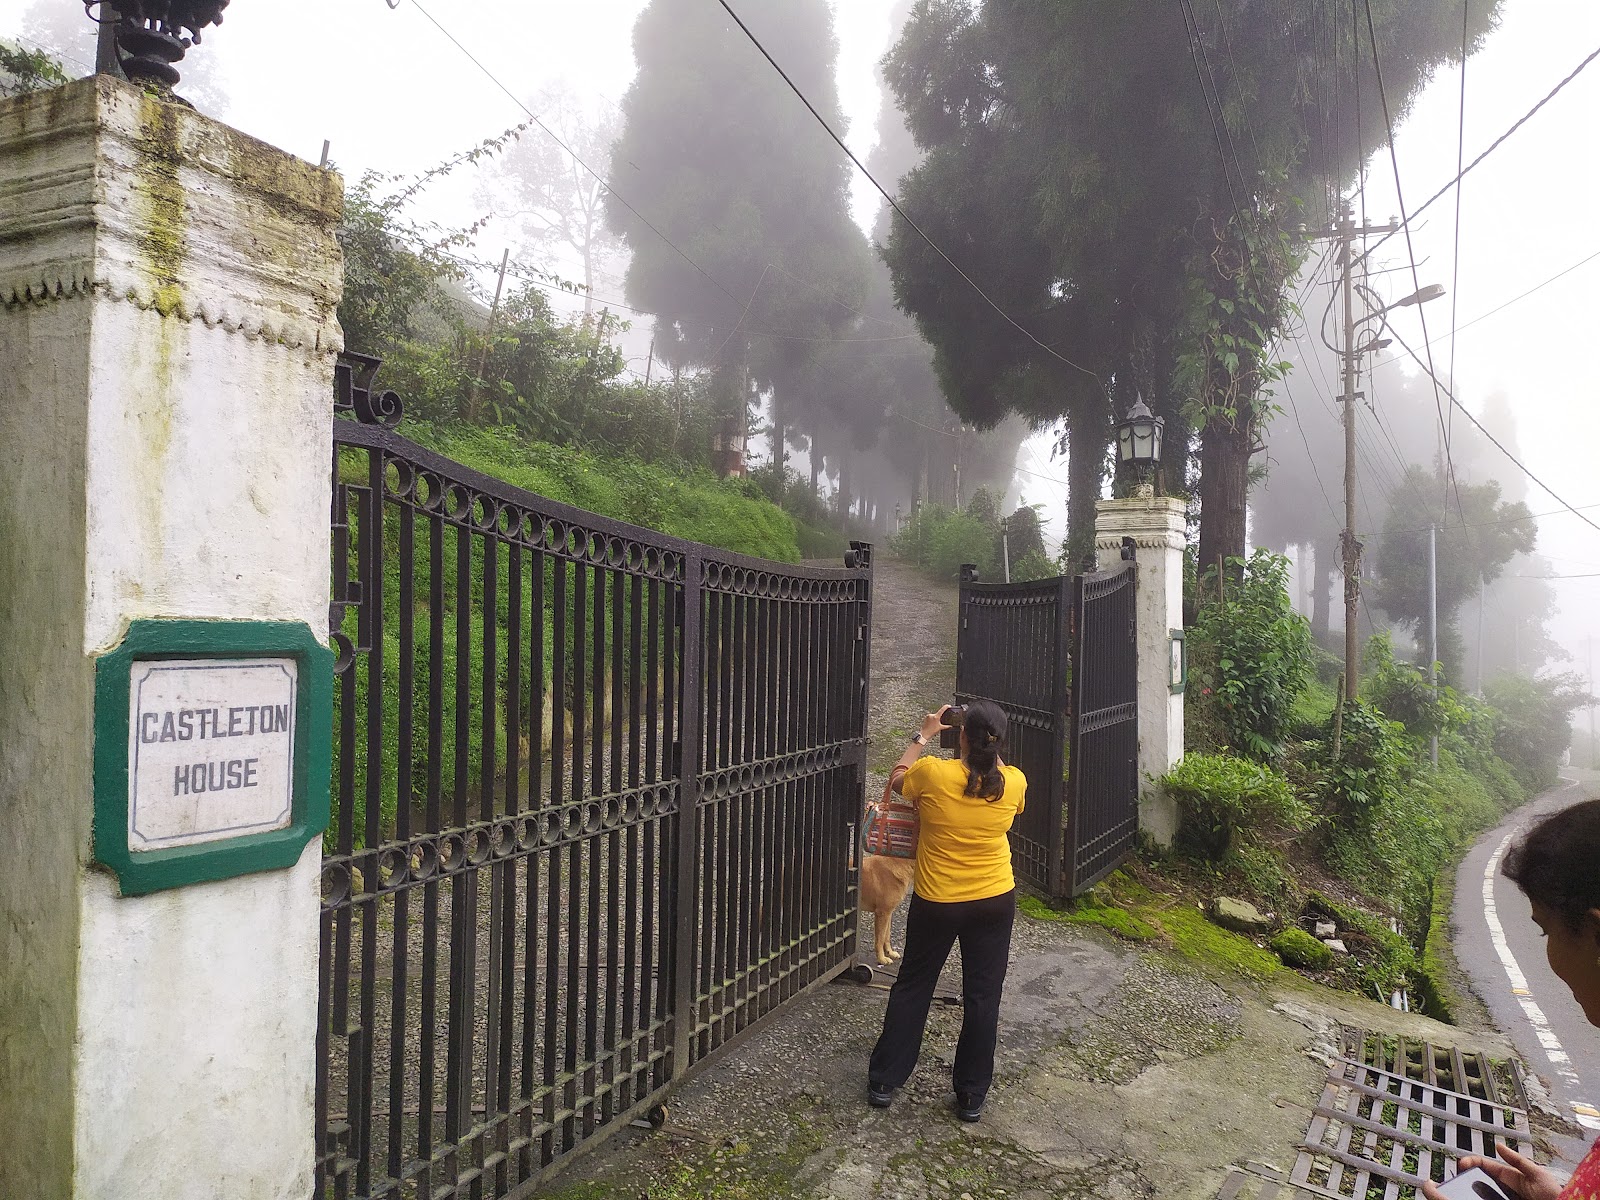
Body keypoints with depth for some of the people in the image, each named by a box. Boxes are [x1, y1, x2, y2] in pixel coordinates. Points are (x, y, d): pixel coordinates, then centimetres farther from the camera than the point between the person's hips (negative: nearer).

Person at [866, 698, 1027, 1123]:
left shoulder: (933, 773, -20)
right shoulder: (1014, 783, -13)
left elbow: (898, 779, 2)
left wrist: (924, 735, 8)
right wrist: (989, 748, 12)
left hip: (937, 902, -1)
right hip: (995, 902, 2)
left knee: (912, 987, 15)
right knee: (983, 996, 13)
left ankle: (884, 1081, 24)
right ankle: (972, 1096, 23)